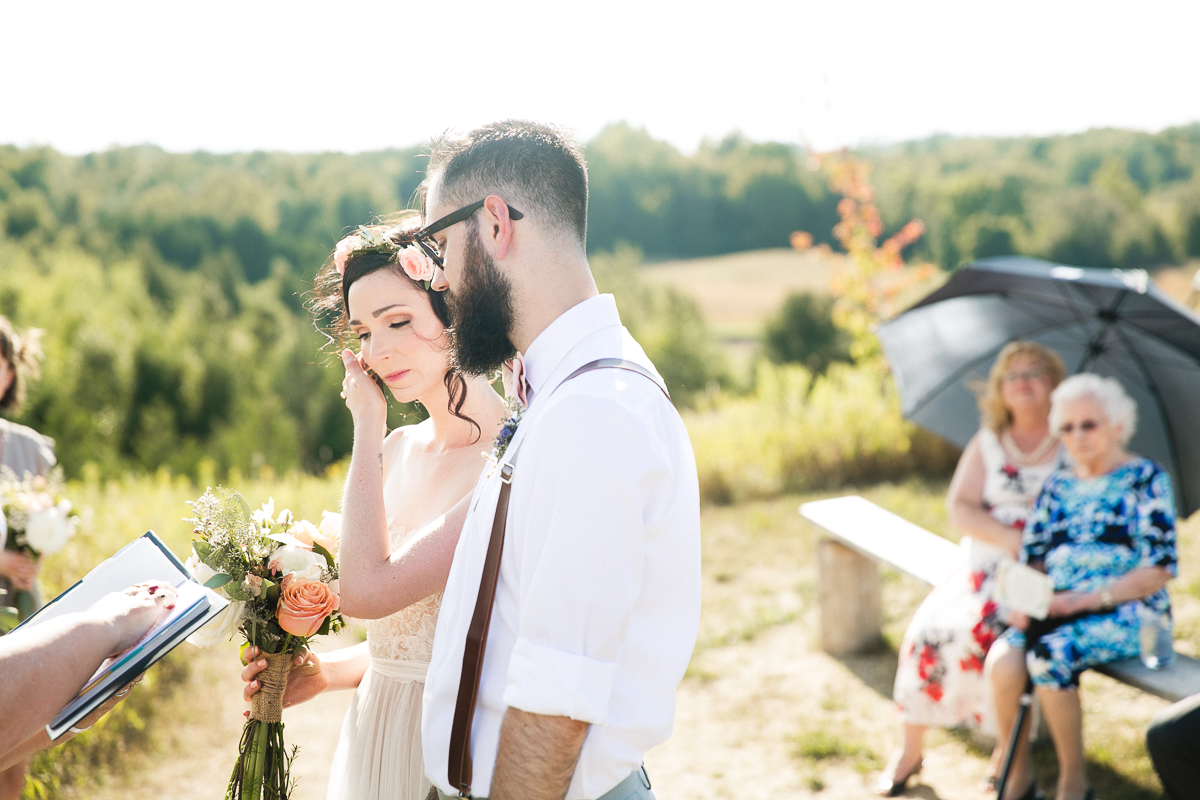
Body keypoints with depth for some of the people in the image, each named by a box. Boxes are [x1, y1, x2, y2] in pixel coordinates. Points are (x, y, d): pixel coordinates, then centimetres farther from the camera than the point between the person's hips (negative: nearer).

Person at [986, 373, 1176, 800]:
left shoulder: (1146, 478, 0)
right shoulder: (1058, 485, 16)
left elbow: (1159, 569, -8)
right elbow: (1031, 556, 13)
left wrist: (1088, 598, -16)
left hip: (1126, 611, -4)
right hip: (1058, 612, 4)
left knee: (1049, 655, -33)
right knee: (1003, 659, -26)